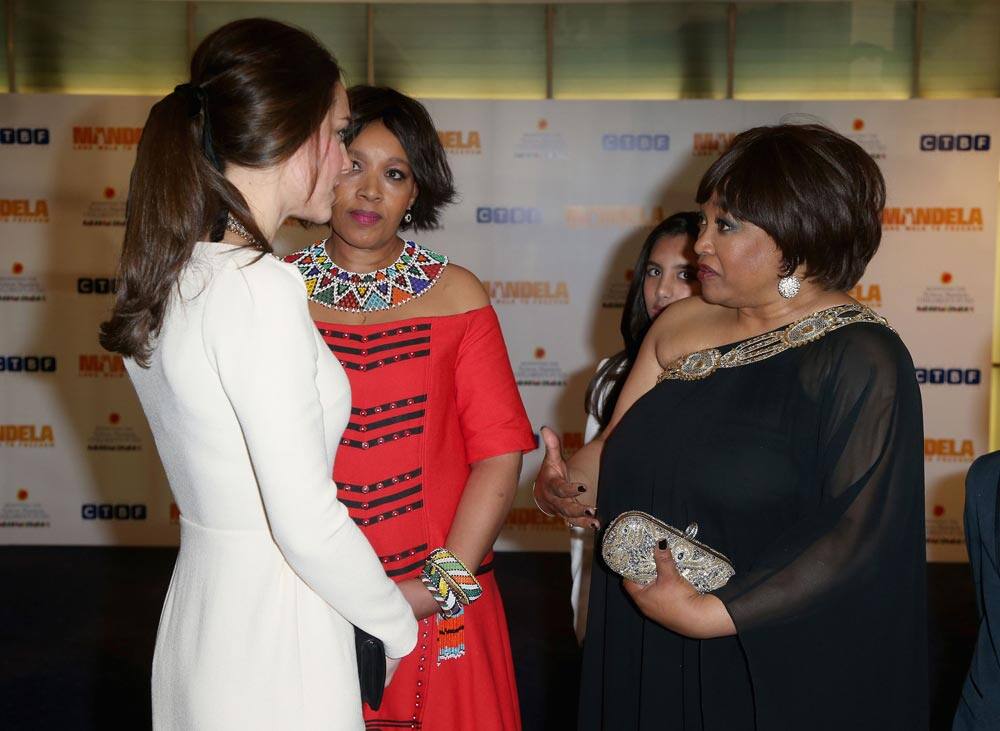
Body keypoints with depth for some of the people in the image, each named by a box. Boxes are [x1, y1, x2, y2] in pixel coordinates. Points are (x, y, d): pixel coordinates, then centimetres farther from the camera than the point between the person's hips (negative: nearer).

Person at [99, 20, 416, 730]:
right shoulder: (260, 288, -23)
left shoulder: (168, 276, 4)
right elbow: (308, 526, -23)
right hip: (276, 650, -8)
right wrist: (401, 626, -8)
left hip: (198, 615, 8)